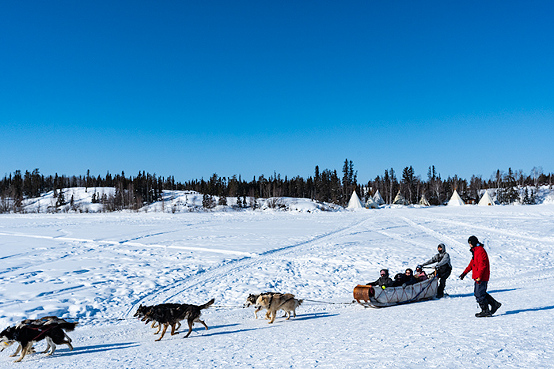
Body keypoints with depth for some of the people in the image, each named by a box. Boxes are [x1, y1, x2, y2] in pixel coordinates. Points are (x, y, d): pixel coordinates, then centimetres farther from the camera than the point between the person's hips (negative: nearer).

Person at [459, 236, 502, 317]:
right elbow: (472, 263, 23)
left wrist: (479, 277, -26)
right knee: (477, 293, 15)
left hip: (482, 277, -11)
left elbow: (482, 265, -23)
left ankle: (486, 311, 4)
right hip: (477, 276, 11)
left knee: (479, 294, -6)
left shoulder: (480, 251, -16)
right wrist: (465, 273, 20)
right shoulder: (475, 251, 17)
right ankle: (495, 304, 21)